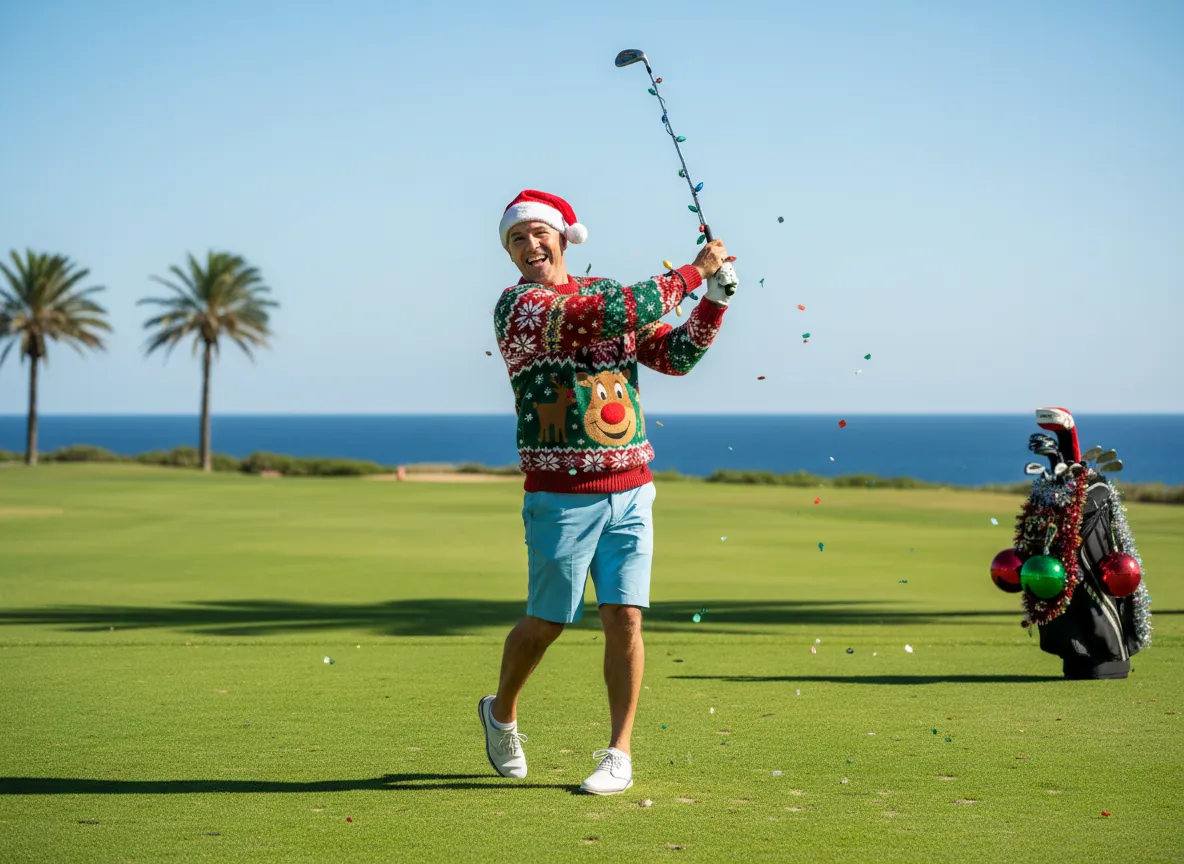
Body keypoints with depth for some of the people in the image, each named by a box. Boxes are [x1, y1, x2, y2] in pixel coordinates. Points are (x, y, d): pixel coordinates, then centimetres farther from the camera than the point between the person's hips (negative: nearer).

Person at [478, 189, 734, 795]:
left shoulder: (603, 292, 11)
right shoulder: (517, 306, -9)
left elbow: (676, 355, 8)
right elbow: (619, 312, -20)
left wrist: (716, 295, -5)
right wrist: (692, 273, -11)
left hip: (630, 491, 4)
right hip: (562, 497, -4)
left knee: (624, 617, -2)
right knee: (547, 620, 4)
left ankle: (619, 755, 6)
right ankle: (501, 713, 31)